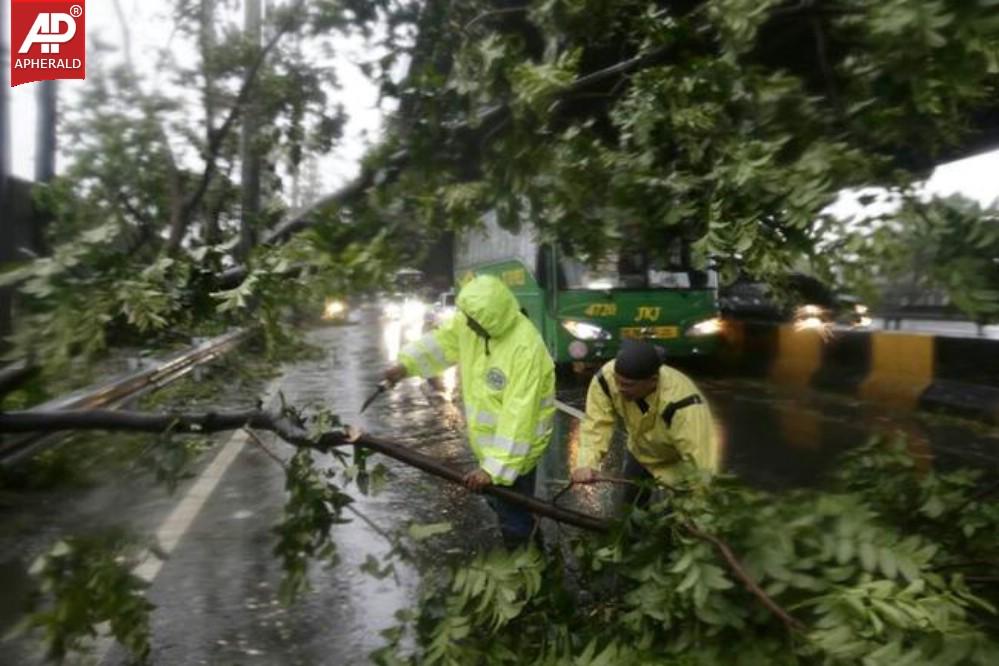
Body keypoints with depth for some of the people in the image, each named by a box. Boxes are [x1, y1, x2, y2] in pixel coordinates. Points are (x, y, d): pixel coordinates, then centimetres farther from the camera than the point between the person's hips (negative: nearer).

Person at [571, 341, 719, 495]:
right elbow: (596, 424, -27)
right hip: (640, 455, 5)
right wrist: (586, 464, -43)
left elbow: (702, 460, -45)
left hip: (679, 466, -4)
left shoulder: (683, 406, -45)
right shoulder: (606, 378, -33)